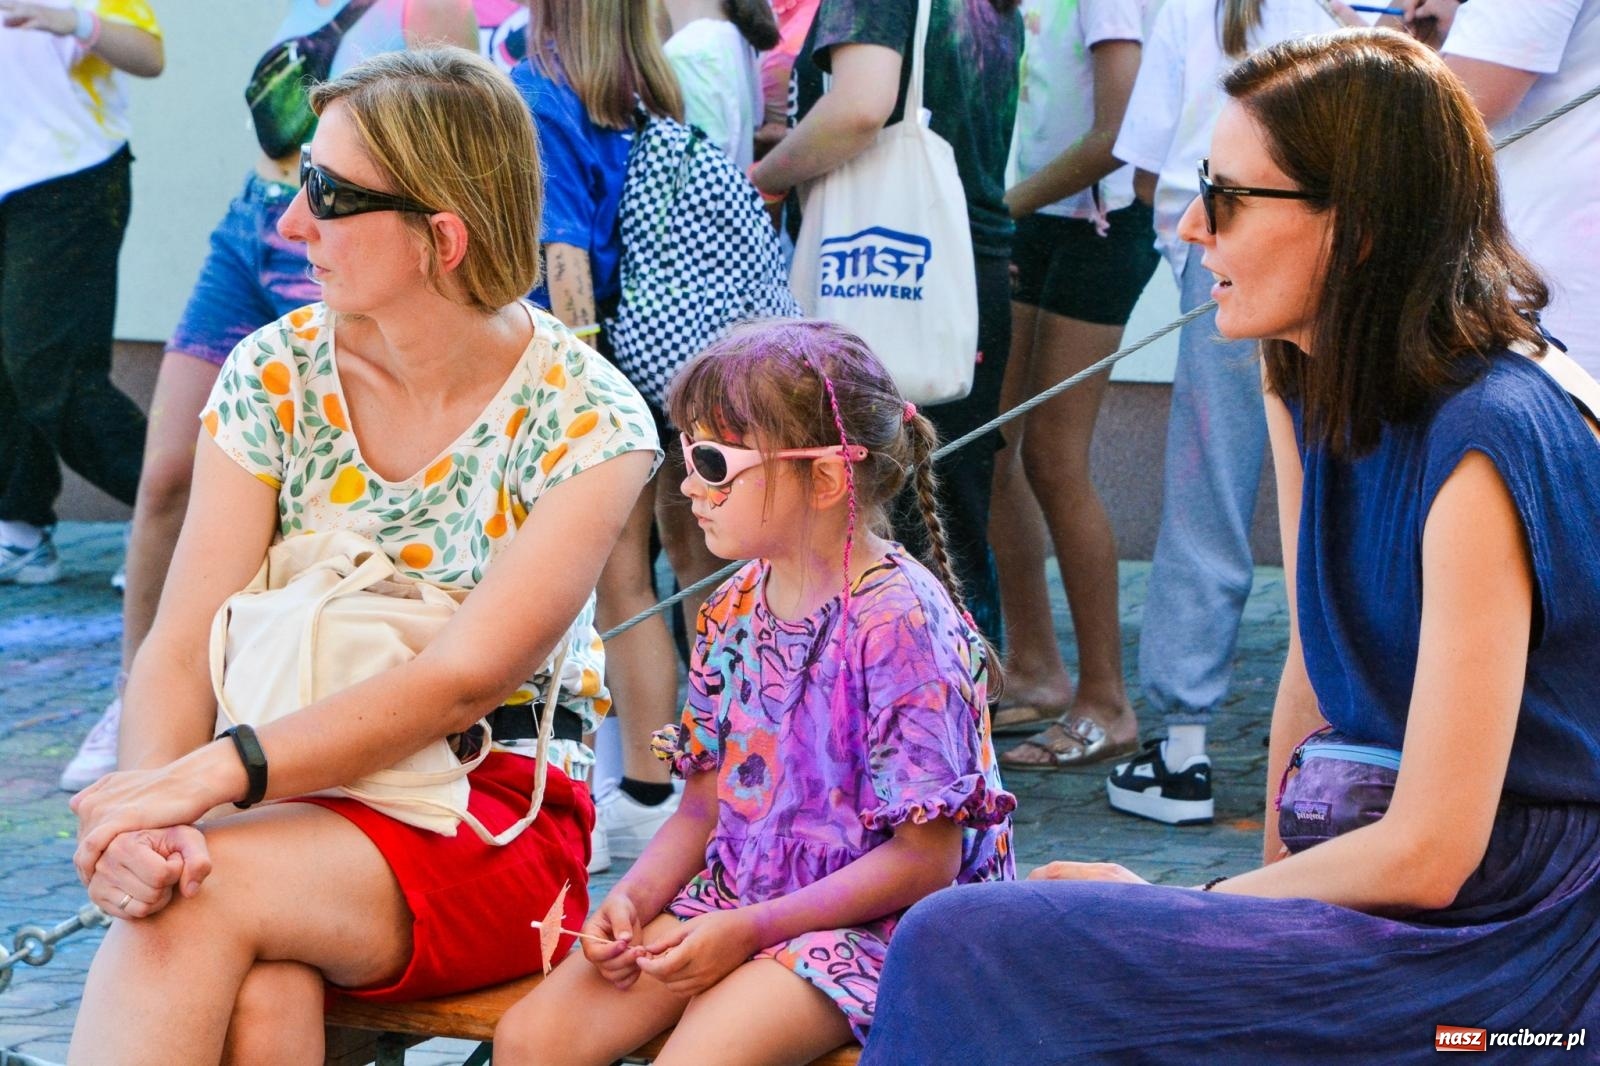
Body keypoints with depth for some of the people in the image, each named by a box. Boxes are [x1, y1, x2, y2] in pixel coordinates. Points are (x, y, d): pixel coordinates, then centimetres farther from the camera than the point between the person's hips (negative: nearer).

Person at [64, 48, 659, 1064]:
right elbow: (183, 648, -6)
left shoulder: (586, 419, -10)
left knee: (199, 897, -31)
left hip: (502, 823, -3)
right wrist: (146, 814, -27)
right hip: (296, 806, 3)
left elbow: (461, 682, -20)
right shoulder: (273, 374, 1)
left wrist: (212, 773, -29)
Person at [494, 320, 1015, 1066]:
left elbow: (925, 859, -16)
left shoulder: (900, 624, -16)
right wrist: (633, 898, -5)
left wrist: (750, 930, -19)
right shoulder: (733, 613, 8)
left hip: (868, 922, -7)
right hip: (730, 901, 7)